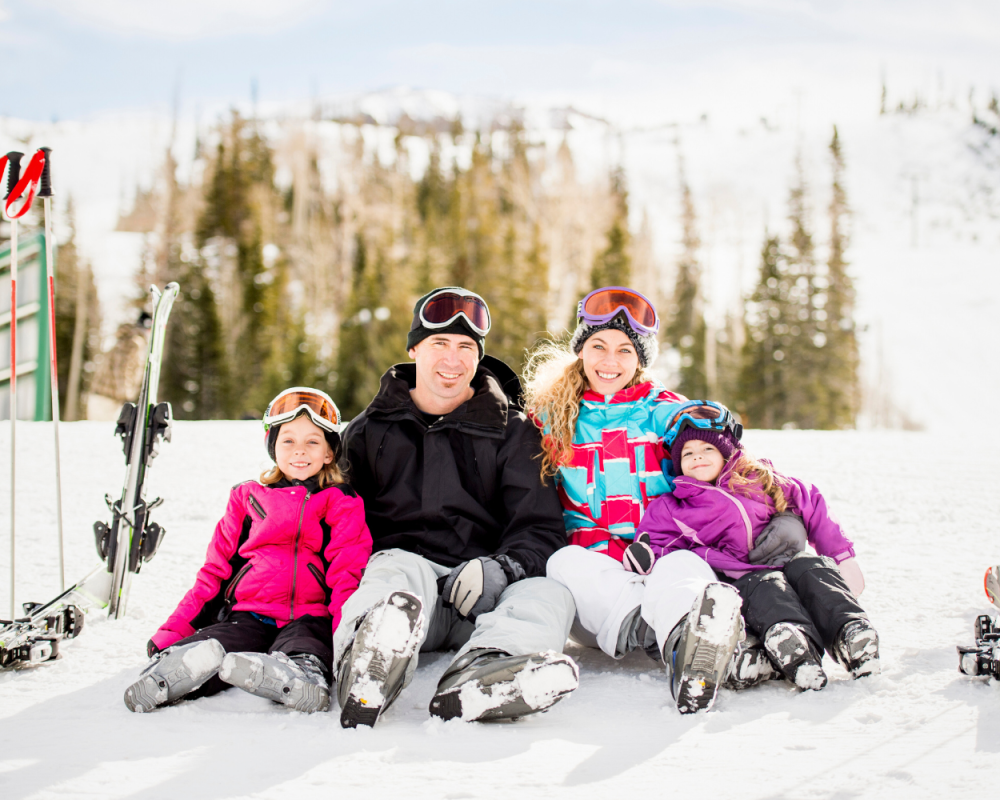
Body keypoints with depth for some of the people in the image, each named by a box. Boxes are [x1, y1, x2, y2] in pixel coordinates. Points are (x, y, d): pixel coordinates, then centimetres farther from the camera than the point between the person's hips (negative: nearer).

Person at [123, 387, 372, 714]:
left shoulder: (341, 503, 14)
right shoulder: (247, 497, 22)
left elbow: (347, 576, 5)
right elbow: (215, 571, 23)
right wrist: (170, 634, 12)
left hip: (310, 618, -3)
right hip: (247, 616, 3)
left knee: (302, 650, -40)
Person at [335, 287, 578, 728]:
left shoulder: (512, 431, 16)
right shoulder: (369, 430, 18)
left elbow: (541, 527, 7)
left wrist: (502, 567, -16)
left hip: (480, 593, 1)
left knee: (549, 596, -31)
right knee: (399, 571, -36)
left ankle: (469, 685, -62)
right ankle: (366, 676, -68)